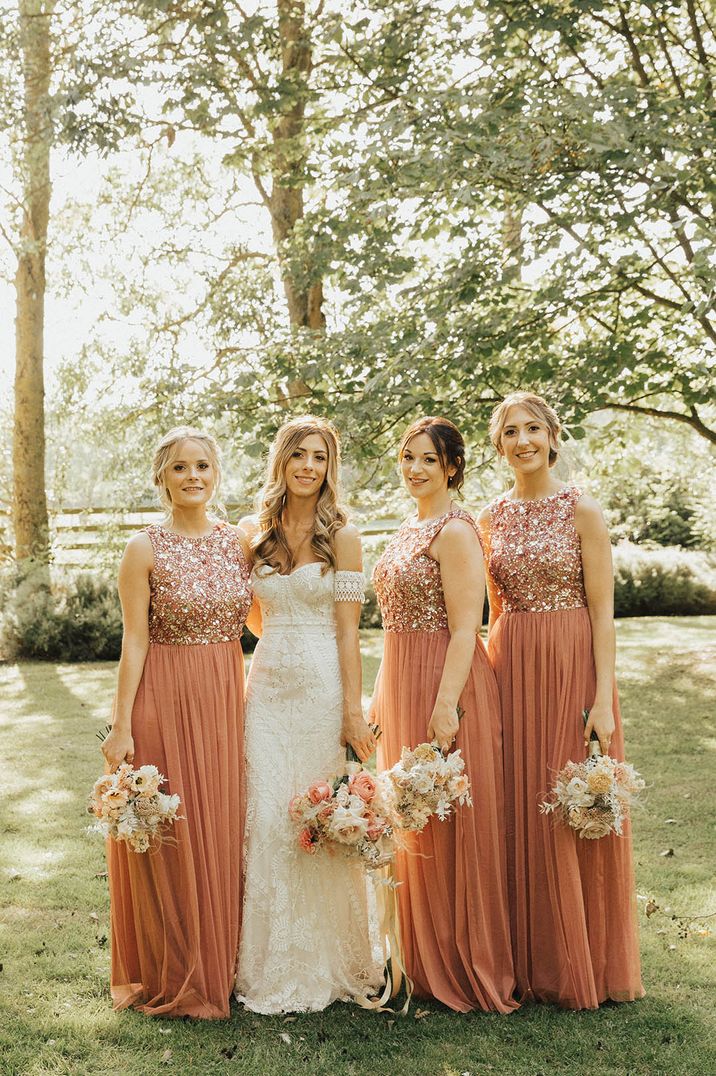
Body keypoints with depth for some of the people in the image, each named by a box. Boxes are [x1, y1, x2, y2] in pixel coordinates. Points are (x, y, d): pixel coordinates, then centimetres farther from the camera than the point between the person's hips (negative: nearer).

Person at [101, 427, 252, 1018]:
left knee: (222, 829, 10)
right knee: (167, 836, 3)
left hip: (226, 699, 4)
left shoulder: (240, 542, 6)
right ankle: (169, 979, 19)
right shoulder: (146, 550, -6)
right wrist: (122, 725, -11)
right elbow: (135, 640, -8)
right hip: (164, 699, -4)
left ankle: (218, 965, 26)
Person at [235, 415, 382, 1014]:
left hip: (323, 687, -4)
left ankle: (324, 962, 18)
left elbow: (347, 629, -6)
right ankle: (273, 963, 15)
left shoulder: (341, 536, -2)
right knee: (266, 822, 2)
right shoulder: (255, 534, 10)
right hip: (267, 686, 4)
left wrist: (352, 712, -11)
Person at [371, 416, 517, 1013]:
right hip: (402, 684, 9)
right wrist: (384, 698, 19)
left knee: (448, 828, -1)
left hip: (444, 685, -9)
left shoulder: (454, 530, -12)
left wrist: (446, 705, -25)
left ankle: (464, 969, 12)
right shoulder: (410, 528, 15)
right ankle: (427, 961, 27)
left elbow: (465, 628, -18)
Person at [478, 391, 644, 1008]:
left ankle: (585, 968, 17)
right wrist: (493, 678, 10)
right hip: (511, 669, 4)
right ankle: (532, 961, 20)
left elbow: (602, 610, -8)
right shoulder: (492, 518, 9)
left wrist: (603, 697, -14)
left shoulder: (581, 511, -5)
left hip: (571, 667, -4)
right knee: (519, 810, 7)